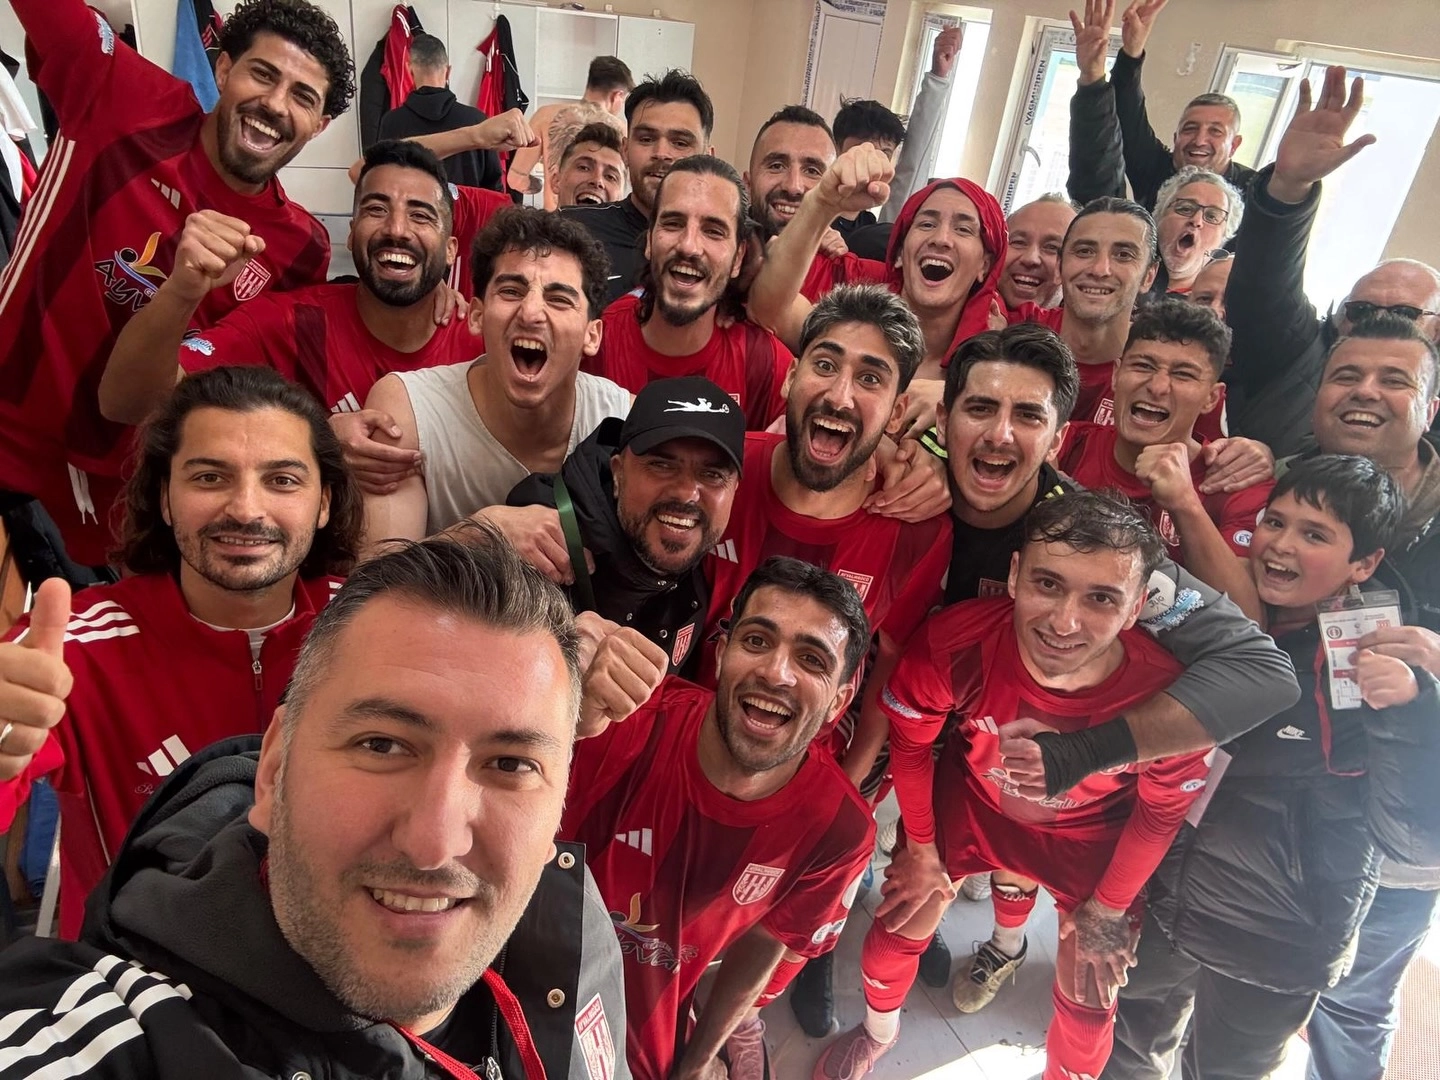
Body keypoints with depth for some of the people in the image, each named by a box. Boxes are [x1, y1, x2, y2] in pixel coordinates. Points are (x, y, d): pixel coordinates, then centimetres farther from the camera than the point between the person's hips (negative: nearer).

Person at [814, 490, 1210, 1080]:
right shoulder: (954, 641, -38)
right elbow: (908, 741, -15)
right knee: (900, 923, 14)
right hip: (971, 799, 1)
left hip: (1092, 835, 0)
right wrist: (920, 848, -1)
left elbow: (1162, 810, -13)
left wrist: (1110, 907, 1)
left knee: (1088, 996, 12)